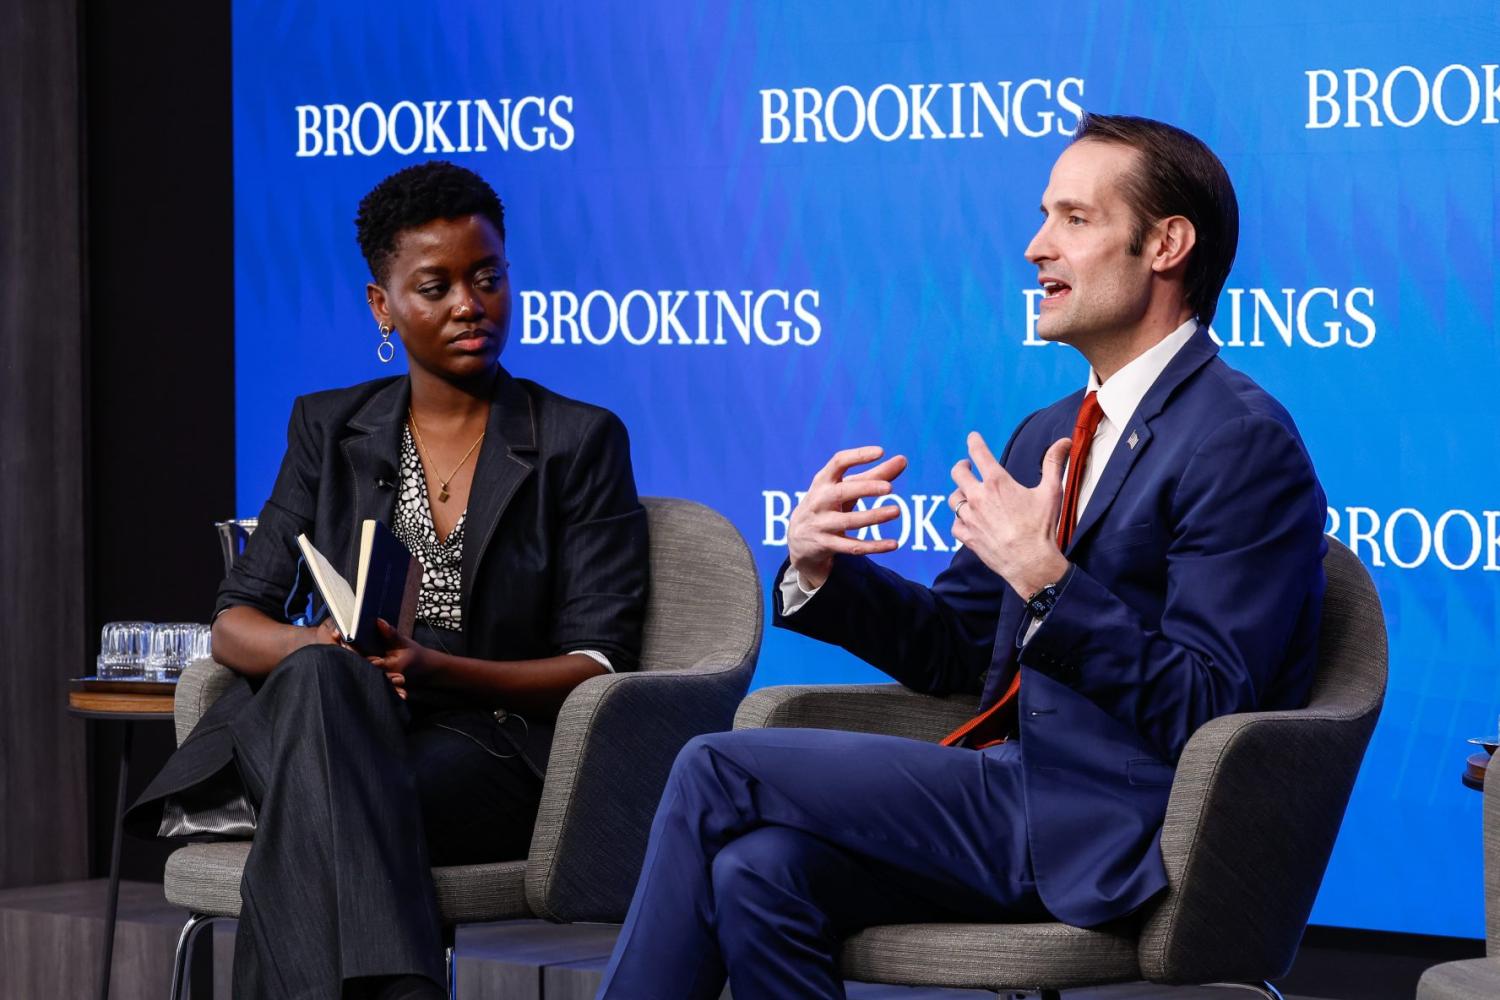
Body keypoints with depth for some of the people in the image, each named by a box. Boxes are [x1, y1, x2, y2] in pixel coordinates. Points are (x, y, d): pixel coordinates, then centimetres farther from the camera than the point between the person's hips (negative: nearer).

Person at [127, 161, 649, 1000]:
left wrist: (434, 668, -19)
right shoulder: (330, 429, 15)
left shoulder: (581, 442, 6)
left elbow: (598, 665, -1)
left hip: (498, 755, -2)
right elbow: (236, 623, 10)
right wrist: (319, 648, -16)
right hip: (327, 722, 3)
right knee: (321, 677, -37)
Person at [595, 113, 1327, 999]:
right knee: (758, 872, -18)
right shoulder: (1049, 437, 19)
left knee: (717, 773, -11)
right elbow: (951, 649, 22)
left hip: (1104, 830, -8)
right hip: (1012, 798, 8)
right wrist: (822, 569, 4)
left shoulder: (1245, 442, -10)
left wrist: (1047, 583, -24)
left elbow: (1202, 712, -16)